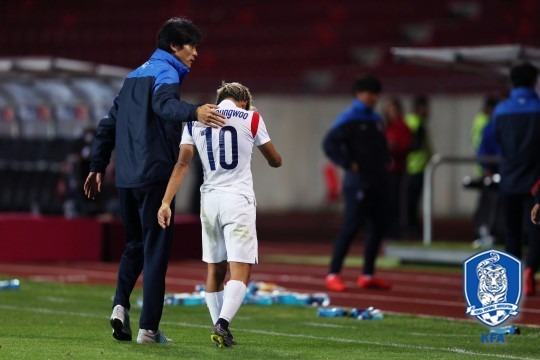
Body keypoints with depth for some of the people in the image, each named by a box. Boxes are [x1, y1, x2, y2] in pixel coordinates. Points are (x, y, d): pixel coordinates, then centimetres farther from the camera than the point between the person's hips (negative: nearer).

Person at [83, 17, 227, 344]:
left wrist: (98, 166, 30)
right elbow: (164, 103, -30)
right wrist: (193, 112, -49)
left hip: (126, 178, 8)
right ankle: (148, 329, -5)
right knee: (156, 249, -3)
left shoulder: (136, 75, 21)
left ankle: (120, 304, 0)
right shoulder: (165, 73, -6)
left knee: (135, 244, 21)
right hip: (154, 176, -8)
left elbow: (109, 123, 24)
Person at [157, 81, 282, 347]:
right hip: (238, 200, -4)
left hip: (210, 199, 4)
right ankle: (222, 323, -26)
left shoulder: (197, 119, 9)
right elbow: (275, 161, 12)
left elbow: (182, 164, 2)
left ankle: (221, 330, 13)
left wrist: (166, 202, -1)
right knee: (240, 273, -7)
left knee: (215, 271, 13)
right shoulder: (251, 119, 0)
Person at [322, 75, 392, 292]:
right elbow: (329, 144, -17)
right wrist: (348, 164, -18)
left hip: (378, 182, 8)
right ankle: (333, 274, -7)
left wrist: (385, 161, 15)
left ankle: (368, 275, 17)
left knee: (377, 227, 9)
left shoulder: (376, 120, 15)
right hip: (358, 182, -8)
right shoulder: (348, 119, -9)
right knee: (351, 227, -11)